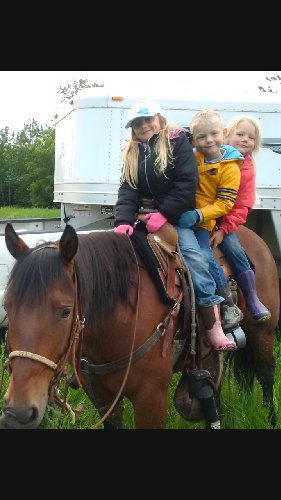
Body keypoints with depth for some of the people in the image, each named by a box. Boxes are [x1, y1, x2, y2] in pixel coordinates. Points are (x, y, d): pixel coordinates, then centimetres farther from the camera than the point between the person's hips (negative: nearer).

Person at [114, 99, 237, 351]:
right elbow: (127, 190, 0)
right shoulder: (132, 153, 12)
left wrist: (164, 213, -22)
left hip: (176, 215, -6)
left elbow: (187, 182, -13)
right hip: (146, 215, 6)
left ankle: (214, 326, -27)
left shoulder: (178, 141, -2)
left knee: (192, 254, -25)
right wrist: (123, 221, -19)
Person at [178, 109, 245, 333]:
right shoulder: (192, 158, 7)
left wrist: (198, 215, -23)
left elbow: (224, 203, -9)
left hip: (202, 223, -6)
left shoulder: (230, 168, -5)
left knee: (204, 257, -24)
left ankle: (229, 306, -9)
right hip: (179, 217, 6)